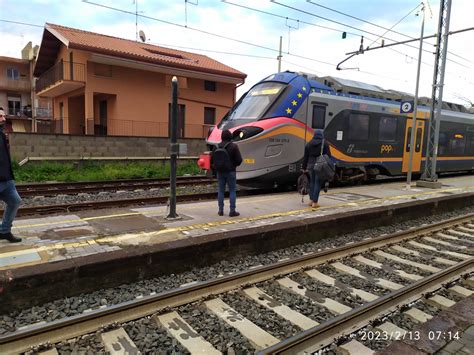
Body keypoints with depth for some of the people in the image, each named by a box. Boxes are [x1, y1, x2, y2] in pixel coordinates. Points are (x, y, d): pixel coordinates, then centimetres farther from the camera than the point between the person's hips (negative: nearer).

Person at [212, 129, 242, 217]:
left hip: (220, 171, 4)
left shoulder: (217, 147, -1)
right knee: (232, 191, 4)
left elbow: (212, 160, 0)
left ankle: (221, 210, 15)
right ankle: (232, 211, 3)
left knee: (221, 190, 11)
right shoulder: (233, 146, -10)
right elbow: (239, 159, -12)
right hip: (230, 171, -3)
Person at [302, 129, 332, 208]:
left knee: (312, 182, 17)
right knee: (317, 183, 0)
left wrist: (304, 168, 14)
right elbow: (328, 156, -5)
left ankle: (311, 200, 21)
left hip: (311, 165, 4)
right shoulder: (324, 143, -3)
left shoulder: (309, 144, 7)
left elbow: (305, 157, 9)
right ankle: (315, 202, 1)